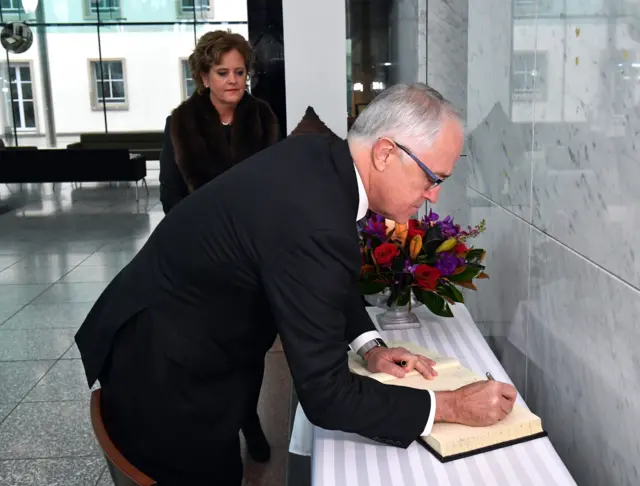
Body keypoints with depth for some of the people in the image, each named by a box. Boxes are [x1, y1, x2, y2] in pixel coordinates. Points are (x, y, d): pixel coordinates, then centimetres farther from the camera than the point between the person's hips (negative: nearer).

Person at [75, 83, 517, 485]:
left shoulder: (320, 157, -8)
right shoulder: (314, 223, -36)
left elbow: (330, 280, 11)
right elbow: (326, 395, -29)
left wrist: (370, 346, 0)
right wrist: (450, 406, -19)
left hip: (178, 345, 9)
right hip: (162, 375, -8)